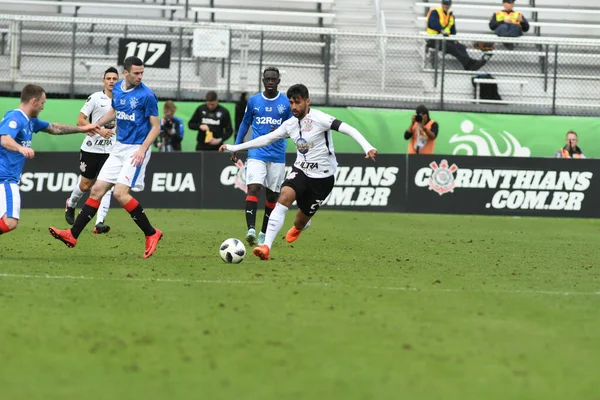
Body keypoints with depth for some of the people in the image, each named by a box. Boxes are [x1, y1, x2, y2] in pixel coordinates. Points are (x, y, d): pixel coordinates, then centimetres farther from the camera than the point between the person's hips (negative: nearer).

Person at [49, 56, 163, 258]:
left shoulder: (147, 95, -13)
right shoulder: (117, 89, 7)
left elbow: (156, 126, -11)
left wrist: (143, 149, -22)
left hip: (137, 150, -7)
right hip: (119, 148, 7)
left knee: (120, 193, -18)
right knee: (97, 190, 4)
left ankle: (151, 234, -5)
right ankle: (73, 235, 6)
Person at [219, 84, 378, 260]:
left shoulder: (319, 119, -17)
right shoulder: (290, 124, 2)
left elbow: (348, 129, -24)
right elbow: (266, 139, 11)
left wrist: (367, 147, -39)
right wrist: (234, 147, 10)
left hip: (322, 177, -4)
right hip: (301, 171, 4)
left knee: (300, 222, 6)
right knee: (285, 197, -28)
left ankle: (299, 227, 49)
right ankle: (266, 247, -33)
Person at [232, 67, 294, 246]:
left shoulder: (287, 102, 1)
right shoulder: (253, 101, 5)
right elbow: (245, 123, 17)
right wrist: (236, 147, 13)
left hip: (277, 156, 1)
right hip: (257, 154, -1)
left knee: (272, 195, 6)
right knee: (253, 188, -19)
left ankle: (263, 234, 20)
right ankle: (251, 229, -29)